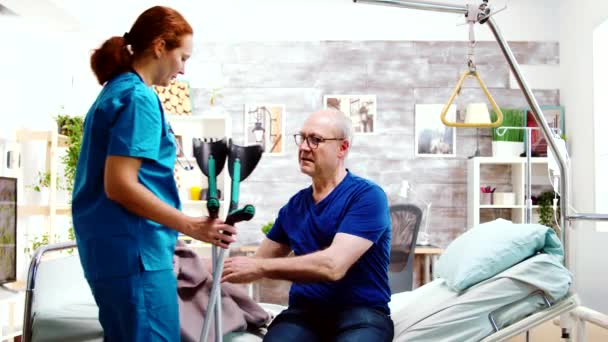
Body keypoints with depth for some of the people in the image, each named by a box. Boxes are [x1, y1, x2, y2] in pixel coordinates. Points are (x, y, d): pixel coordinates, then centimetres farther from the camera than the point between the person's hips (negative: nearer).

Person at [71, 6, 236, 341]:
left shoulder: (114, 91, 16)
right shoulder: (139, 98, -13)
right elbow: (120, 185, -21)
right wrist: (191, 226, -18)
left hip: (112, 245, 10)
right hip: (133, 249, -10)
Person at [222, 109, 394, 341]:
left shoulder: (367, 196, -7)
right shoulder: (295, 205, 14)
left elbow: (333, 265, -20)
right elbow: (259, 261, 20)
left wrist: (259, 268, -16)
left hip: (361, 313, -4)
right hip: (304, 312, 4)